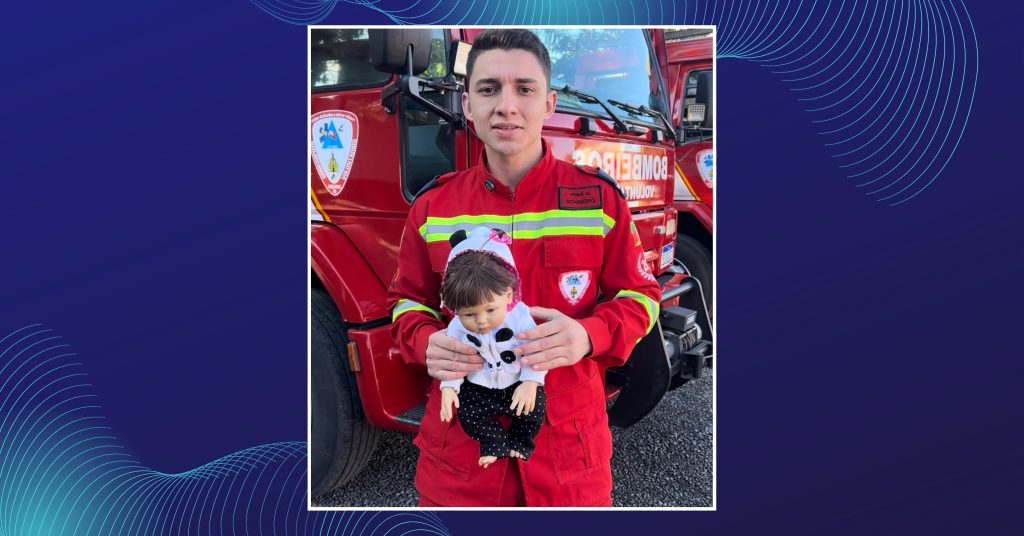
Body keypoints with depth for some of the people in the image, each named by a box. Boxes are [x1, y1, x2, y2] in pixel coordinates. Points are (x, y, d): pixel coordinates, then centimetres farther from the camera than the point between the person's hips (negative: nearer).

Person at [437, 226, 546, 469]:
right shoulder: (457, 327, -18)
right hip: (479, 387, 2)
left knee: (532, 409, -17)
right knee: (468, 415, -14)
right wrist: (449, 387, -12)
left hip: (518, 383, -1)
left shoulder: (520, 317, -24)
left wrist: (530, 383, -24)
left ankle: (520, 442, 14)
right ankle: (496, 443, 12)